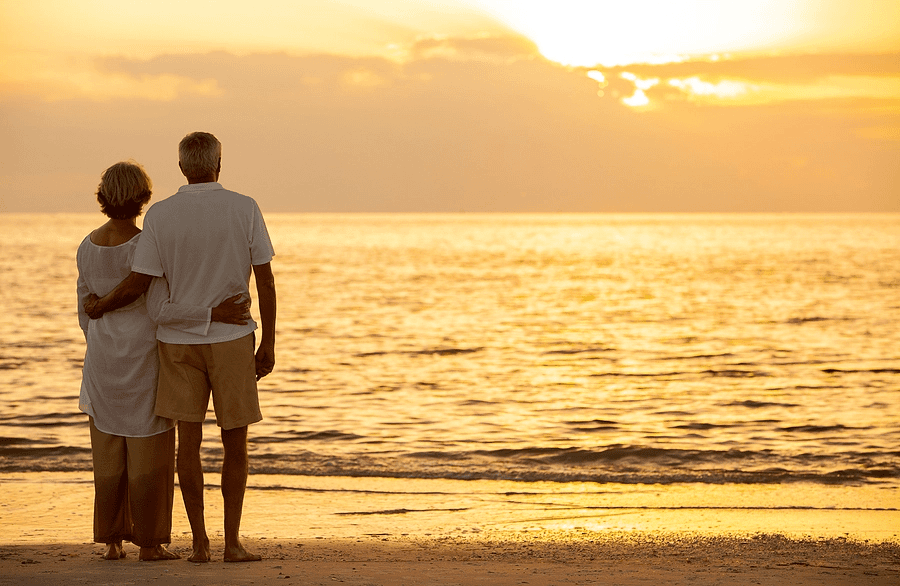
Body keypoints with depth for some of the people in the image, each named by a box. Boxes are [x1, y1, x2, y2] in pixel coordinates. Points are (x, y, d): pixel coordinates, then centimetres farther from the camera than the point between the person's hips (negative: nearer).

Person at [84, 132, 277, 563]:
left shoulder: (160, 215, -7)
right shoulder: (245, 209, -6)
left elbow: (136, 286, -7)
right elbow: (266, 282, -6)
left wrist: (98, 306, 12)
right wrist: (267, 345, 1)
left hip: (178, 342, 1)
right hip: (231, 340, -1)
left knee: (189, 440, 3)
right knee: (235, 443, 6)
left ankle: (199, 542, 3)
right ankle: (232, 541, 4)